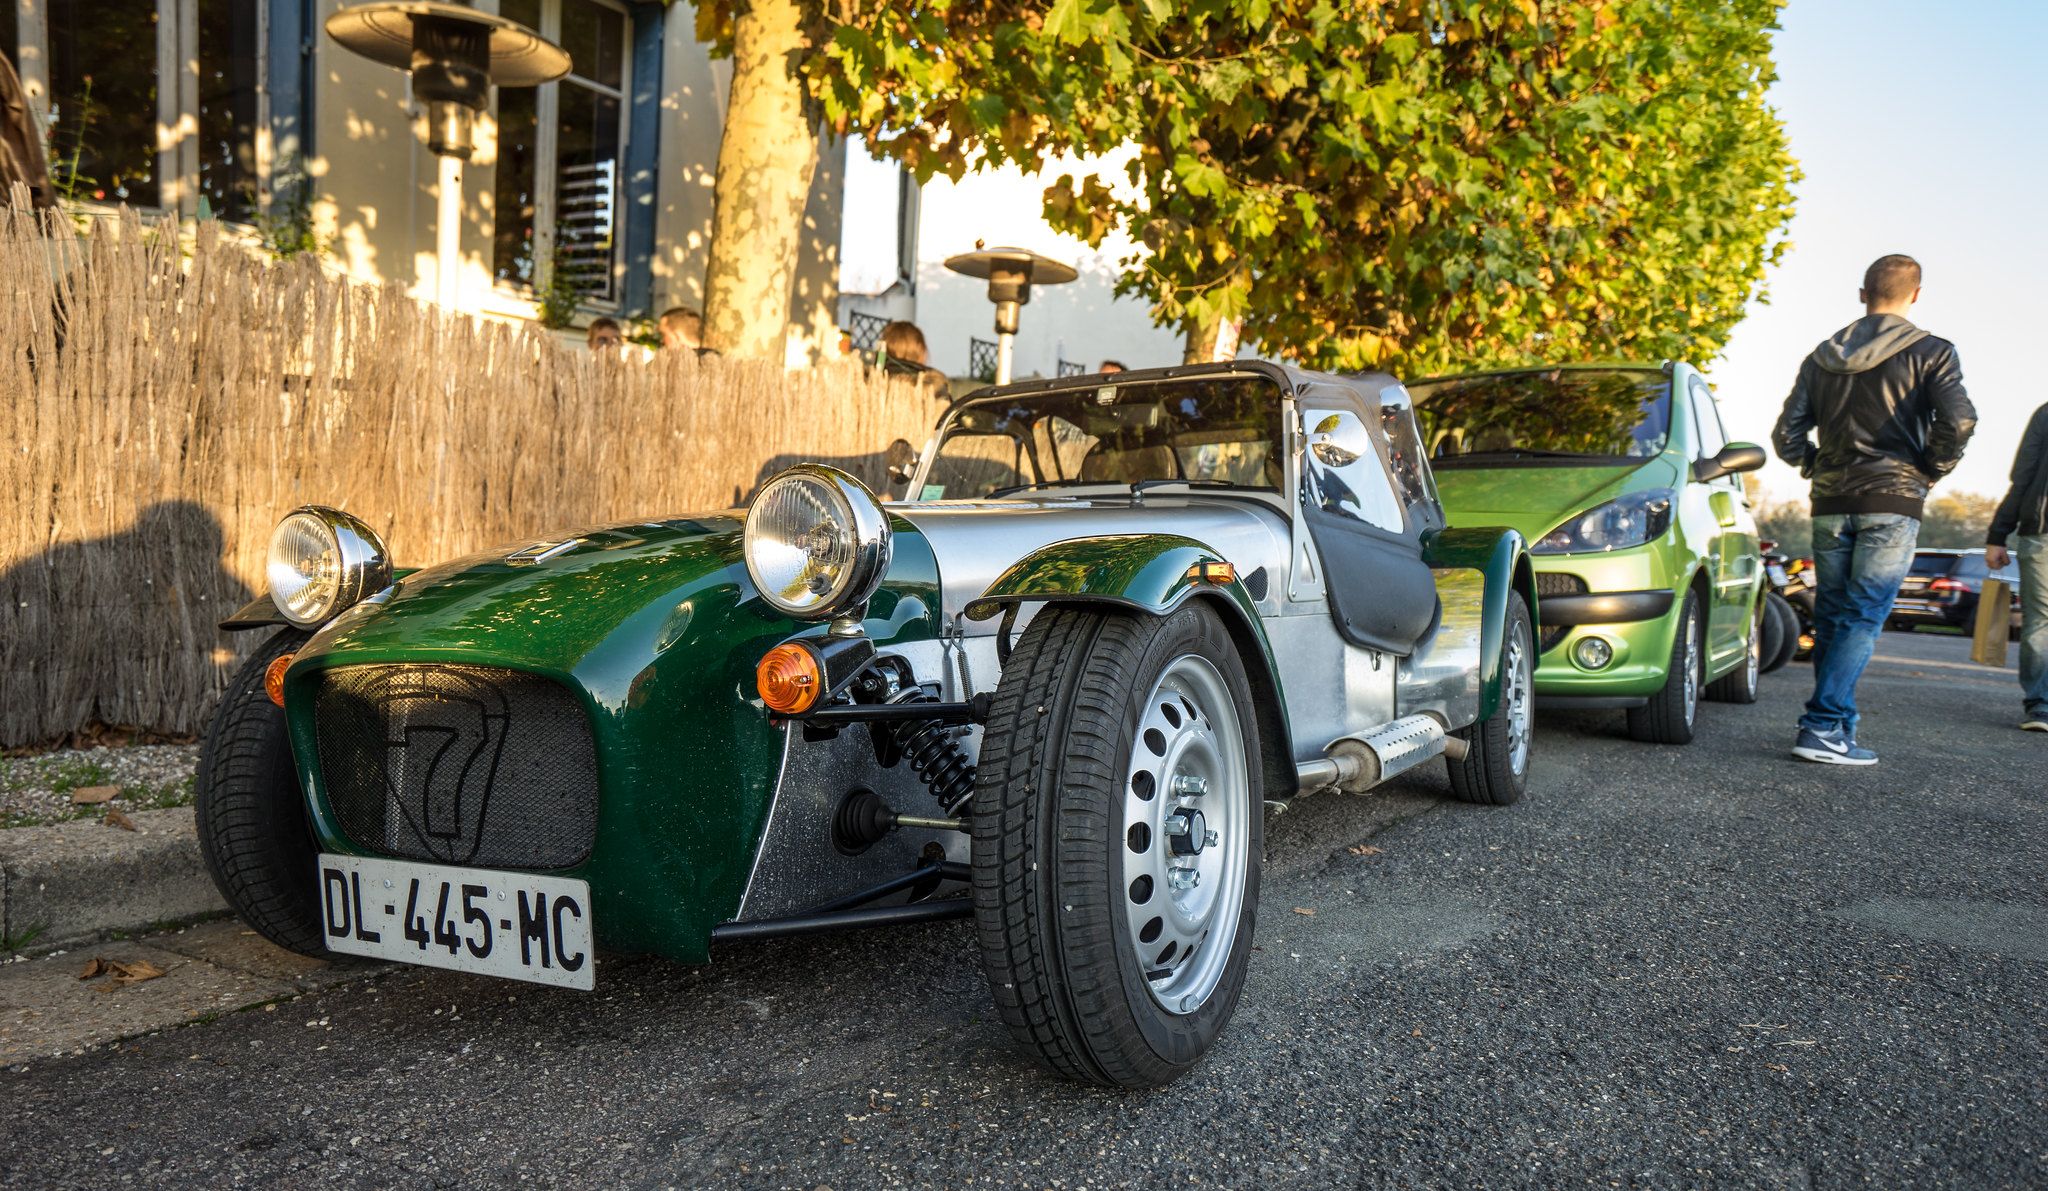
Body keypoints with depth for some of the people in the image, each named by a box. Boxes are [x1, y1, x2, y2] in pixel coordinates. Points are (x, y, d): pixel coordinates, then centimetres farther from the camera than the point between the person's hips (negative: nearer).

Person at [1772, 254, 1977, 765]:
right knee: (1863, 617, -5)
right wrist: (1931, 470, -1)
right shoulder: (1929, 352, -1)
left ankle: (1838, 727, 14)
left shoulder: (1821, 358, 12)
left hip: (1831, 505, 4)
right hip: (1892, 503, -4)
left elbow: (1787, 435, 9)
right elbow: (1959, 420, -15)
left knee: (1832, 617, 11)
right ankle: (1823, 727, -13)